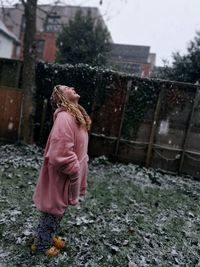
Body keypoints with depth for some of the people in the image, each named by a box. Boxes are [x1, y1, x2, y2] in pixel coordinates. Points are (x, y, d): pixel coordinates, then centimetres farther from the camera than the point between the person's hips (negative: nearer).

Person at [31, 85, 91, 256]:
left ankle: (49, 236, 50)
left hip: (70, 177, 9)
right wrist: (76, 171, -18)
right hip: (61, 179, -9)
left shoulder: (76, 115, 7)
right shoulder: (64, 117, -26)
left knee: (59, 211, 27)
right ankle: (41, 244, 38)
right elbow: (61, 155, -33)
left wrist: (80, 169, 13)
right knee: (53, 211, 14)